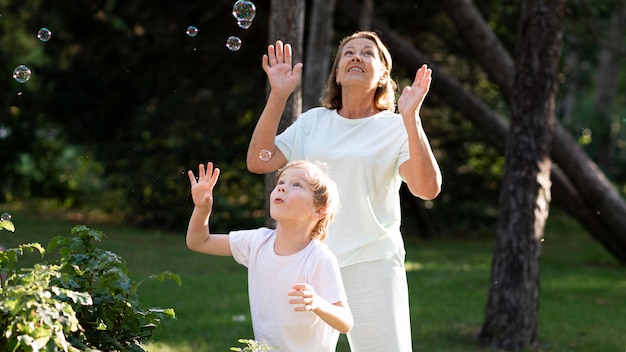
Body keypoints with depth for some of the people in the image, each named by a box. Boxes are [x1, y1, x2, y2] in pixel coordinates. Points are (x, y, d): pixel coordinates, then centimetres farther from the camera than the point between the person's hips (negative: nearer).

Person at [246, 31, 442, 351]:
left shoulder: (396, 128, 1)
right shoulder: (313, 121, 12)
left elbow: (427, 189, -14)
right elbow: (258, 162, 3)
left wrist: (411, 118, -20)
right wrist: (278, 96, -2)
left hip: (372, 262, -3)